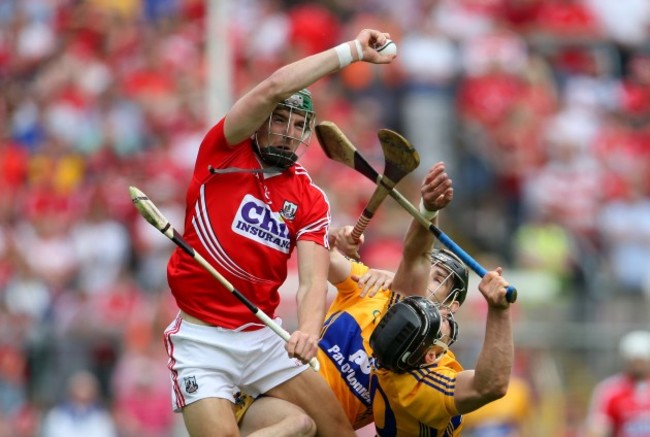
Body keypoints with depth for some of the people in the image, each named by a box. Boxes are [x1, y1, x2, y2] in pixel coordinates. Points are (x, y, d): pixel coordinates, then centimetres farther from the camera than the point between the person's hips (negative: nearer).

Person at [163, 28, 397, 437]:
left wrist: (309, 330, -30)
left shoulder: (310, 199, 5)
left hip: (265, 337, 5)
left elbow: (313, 279, -9)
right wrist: (353, 50, -17)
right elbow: (273, 89, -19)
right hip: (202, 338, -5)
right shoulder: (224, 153, -3)